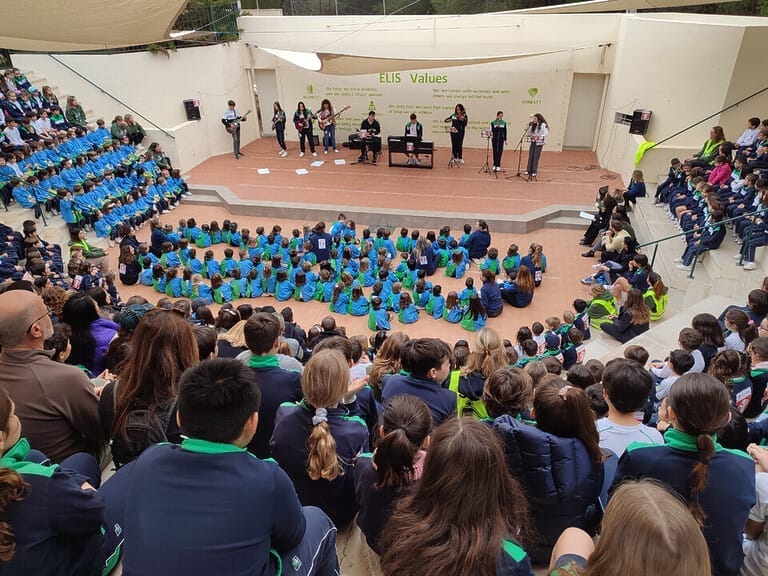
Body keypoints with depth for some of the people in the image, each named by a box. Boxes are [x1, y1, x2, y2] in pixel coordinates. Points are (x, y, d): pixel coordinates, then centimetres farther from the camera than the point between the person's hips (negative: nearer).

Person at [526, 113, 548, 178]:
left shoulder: (543, 125, -9)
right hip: (533, 142, 6)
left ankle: (534, 172, 1)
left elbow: (546, 134, -14)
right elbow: (529, 133, 10)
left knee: (536, 157, -4)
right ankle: (529, 170, 12)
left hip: (539, 143, -6)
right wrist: (530, 125, 1)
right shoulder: (533, 125, 11)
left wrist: (539, 137, -25)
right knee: (530, 156, 5)